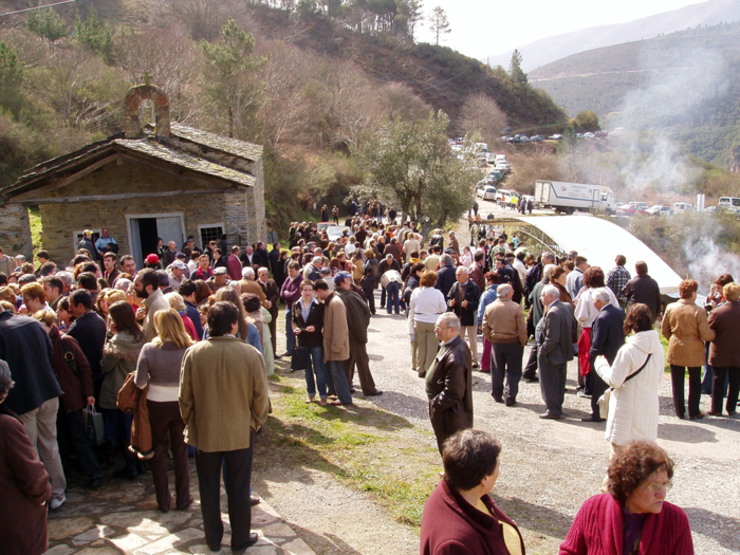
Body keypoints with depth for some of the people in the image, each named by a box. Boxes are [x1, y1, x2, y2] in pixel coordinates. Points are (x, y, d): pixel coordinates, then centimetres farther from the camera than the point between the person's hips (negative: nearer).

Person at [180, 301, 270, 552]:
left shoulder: (193, 353, -13)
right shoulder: (250, 354, -18)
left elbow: (184, 395, -5)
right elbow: (260, 396, -11)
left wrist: (190, 422, 12)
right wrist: (256, 422, 7)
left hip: (204, 433, 1)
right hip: (240, 433, -1)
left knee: (209, 488, 18)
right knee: (239, 489, 15)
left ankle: (213, 539, 32)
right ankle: (240, 539, 28)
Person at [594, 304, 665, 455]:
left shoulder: (628, 350, -20)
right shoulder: (659, 348, 0)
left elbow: (614, 380, -14)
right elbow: (658, 379, 10)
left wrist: (600, 363, 0)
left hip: (628, 411, -6)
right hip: (650, 410, 7)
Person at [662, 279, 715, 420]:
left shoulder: (670, 308, -6)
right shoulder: (699, 311, -18)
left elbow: (664, 329, 3)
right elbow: (706, 335, -15)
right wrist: (714, 333, 6)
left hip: (675, 350, 3)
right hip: (694, 352, -2)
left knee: (677, 383, 12)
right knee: (695, 383, 14)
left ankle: (680, 411, 19)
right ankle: (694, 412, 18)